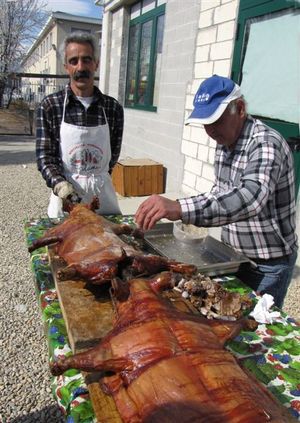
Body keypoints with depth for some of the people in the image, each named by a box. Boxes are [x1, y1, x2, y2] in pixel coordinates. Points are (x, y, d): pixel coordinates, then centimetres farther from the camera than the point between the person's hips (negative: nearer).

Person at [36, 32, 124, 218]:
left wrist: (95, 179, 6)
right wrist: (60, 184, -23)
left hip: (103, 193, 2)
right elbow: (44, 156, -7)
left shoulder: (114, 107, 0)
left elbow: (114, 154, 7)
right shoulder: (50, 106, -4)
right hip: (65, 192, -1)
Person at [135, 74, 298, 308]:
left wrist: (181, 209, -55)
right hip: (233, 255, 7)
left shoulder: (266, 144, -25)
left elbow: (250, 199, -44)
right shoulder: (225, 141, 2)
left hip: (267, 266, -7)